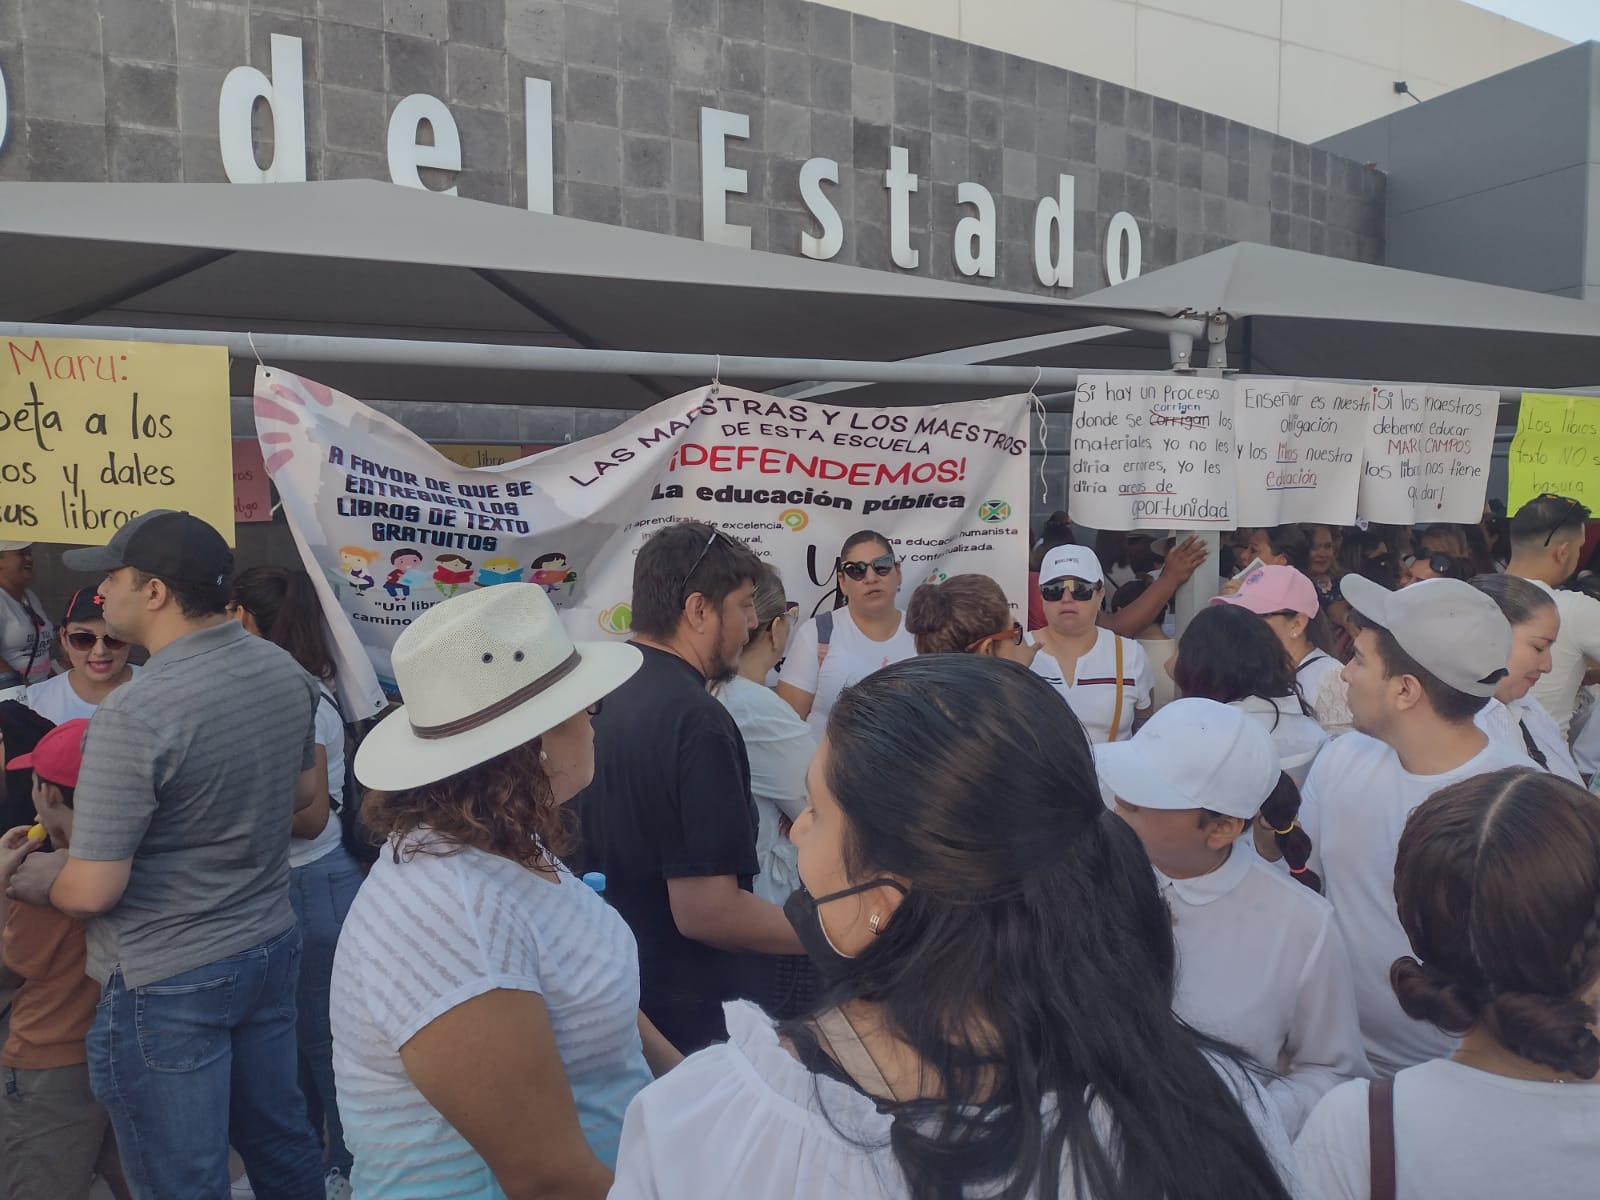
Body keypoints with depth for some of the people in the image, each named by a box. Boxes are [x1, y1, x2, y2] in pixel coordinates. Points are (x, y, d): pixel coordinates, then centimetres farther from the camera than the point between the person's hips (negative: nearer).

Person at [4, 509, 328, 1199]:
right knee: (279, 1140, 23)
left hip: (166, 985, -7)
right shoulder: (285, 671, -3)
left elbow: (91, 893, -22)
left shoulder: (134, 715, -26)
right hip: (271, 947, 7)